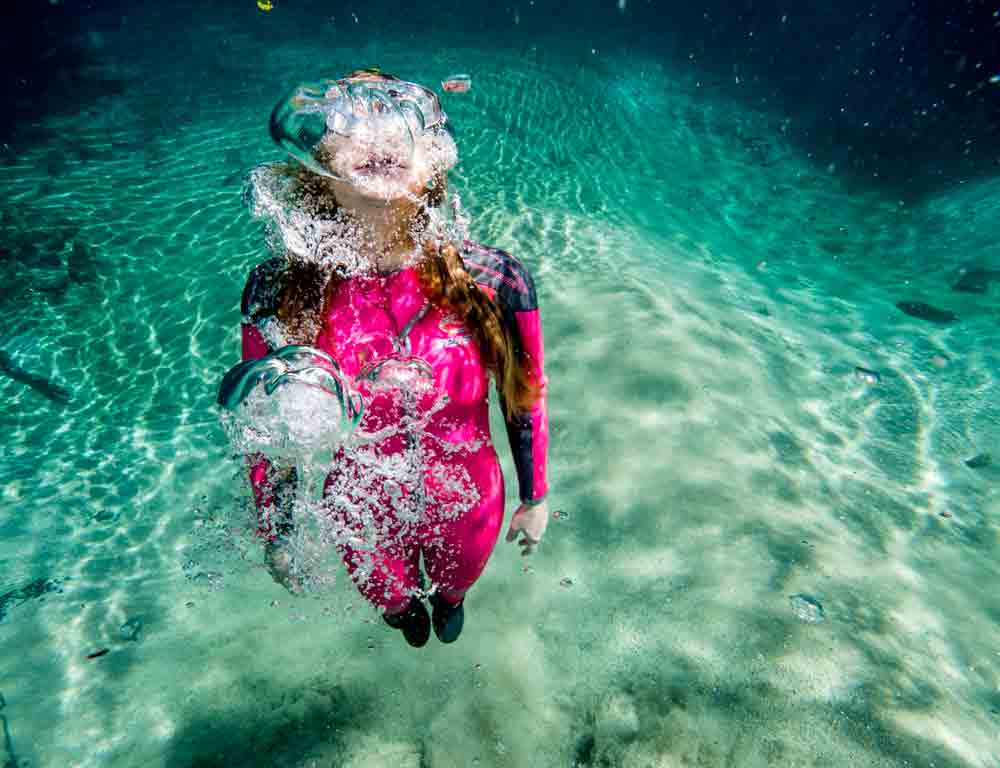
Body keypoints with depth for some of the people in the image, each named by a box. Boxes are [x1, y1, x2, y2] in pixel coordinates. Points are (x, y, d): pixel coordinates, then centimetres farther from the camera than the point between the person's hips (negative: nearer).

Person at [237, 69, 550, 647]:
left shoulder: (495, 282, -26)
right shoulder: (278, 293, -24)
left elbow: (526, 400, -10)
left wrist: (536, 498, 1)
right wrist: (276, 532, 1)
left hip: (469, 510, 0)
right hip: (361, 522, 1)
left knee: (457, 583, 35)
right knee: (388, 599, 34)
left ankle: (449, 599, 75)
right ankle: (404, 607, 74)